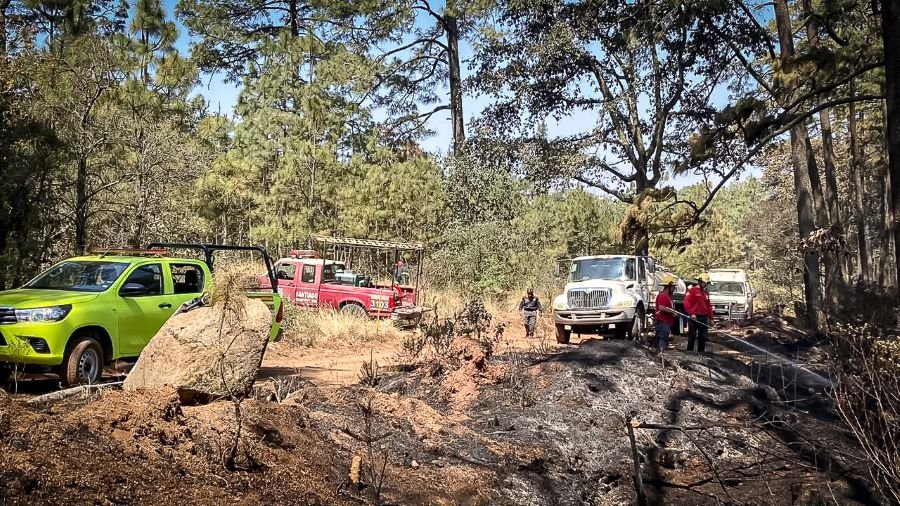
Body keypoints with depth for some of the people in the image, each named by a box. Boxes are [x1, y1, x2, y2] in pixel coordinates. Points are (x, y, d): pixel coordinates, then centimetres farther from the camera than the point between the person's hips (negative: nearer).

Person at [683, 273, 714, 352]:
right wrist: (691, 313, -20)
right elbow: (687, 302, -12)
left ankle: (701, 351, 15)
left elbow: (709, 306, 19)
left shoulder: (706, 293, 17)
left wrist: (710, 318, 16)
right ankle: (689, 351, 4)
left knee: (703, 337, 8)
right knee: (692, 336, -2)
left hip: (704, 318, 6)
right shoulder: (692, 291, -4)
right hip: (694, 317, -6)